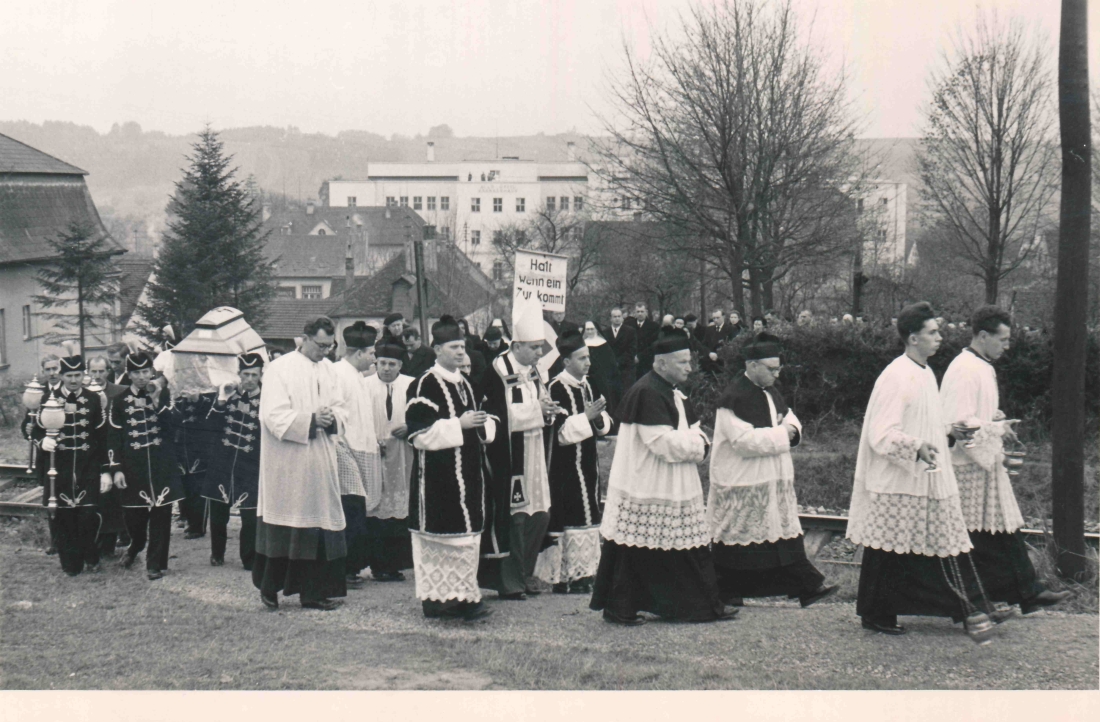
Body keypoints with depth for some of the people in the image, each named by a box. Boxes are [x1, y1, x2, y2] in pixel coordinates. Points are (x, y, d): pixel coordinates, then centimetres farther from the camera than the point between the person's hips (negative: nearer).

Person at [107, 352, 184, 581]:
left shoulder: (164, 394, 3)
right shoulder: (120, 401, 4)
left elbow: (173, 428, -10)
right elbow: (113, 437, 3)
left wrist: (157, 401, -19)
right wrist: (115, 469, -3)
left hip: (162, 465, -1)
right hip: (133, 467, 1)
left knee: (160, 514, 0)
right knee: (133, 515, 6)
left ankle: (156, 563, 10)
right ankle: (135, 546, 37)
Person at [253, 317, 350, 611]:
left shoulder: (328, 369, 12)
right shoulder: (280, 369, -7)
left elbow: (341, 408, 14)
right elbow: (274, 416, -14)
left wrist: (332, 417, -9)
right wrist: (311, 420, -20)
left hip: (320, 463, 6)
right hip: (286, 464, -6)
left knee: (319, 526, 4)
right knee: (283, 529, -1)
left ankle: (314, 592, 10)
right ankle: (269, 586, 15)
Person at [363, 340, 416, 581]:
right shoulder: (364, 386, 4)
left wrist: (410, 428, -10)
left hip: (402, 459, 1)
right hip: (373, 456, -1)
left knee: (400, 511, -1)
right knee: (375, 511, -3)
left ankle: (395, 564, 6)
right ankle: (377, 564, 3)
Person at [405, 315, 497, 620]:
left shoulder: (464, 384, 16)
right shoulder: (424, 386, -9)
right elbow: (420, 432, -16)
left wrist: (483, 424, 1)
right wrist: (459, 425, -19)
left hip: (467, 472, 8)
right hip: (438, 475, -8)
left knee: (467, 535, 8)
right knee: (438, 536, -5)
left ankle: (463, 595, 15)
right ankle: (436, 598, 1)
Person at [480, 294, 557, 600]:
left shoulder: (533, 371, 12)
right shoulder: (498, 372, -14)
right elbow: (497, 415, -17)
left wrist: (546, 410, 0)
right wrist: (536, 408, -20)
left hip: (534, 454, 8)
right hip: (508, 457, -8)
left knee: (539, 515, 11)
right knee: (514, 517, -3)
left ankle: (525, 573, 24)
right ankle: (509, 580, 7)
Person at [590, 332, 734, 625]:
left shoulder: (673, 392, 14)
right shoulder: (647, 393, -18)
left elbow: (695, 431, 16)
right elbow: (663, 443, -23)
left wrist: (696, 443, -6)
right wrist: (694, 443, -9)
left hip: (676, 490, 10)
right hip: (645, 491, -10)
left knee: (692, 550, 12)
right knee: (635, 553, -2)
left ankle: (706, 606, 19)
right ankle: (620, 609, 8)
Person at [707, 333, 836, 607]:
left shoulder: (770, 392, 10)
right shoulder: (734, 398, -18)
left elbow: (789, 416, 21)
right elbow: (744, 441, -25)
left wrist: (791, 428, -4)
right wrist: (781, 434, -17)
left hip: (775, 480, 8)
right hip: (741, 484, -8)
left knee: (787, 531, 8)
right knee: (736, 536, 3)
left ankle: (806, 586, 10)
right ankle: (728, 593, 15)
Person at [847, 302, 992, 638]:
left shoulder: (925, 373, 11)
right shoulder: (895, 377, -18)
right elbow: (882, 434, -23)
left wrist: (950, 434, 11)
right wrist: (916, 447, -33)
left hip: (925, 477, 9)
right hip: (896, 483, -9)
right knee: (889, 550, 1)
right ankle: (876, 614, 13)